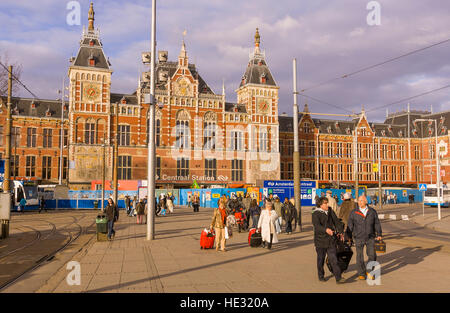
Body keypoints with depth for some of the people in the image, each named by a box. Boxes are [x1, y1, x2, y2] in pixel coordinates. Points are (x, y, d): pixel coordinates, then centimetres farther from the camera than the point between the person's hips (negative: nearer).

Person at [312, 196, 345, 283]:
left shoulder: (330, 211, 7)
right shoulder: (316, 214, -11)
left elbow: (337, 222, 19)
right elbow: (317, 225, -26)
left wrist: (341, 232, 19)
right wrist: (326, 229, -41)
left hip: (331, 240, 3)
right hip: (320, 240, -3)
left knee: (333, 259, -3)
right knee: (321, 259, 10)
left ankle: (338, 278, -3)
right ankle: (321, 276, 26)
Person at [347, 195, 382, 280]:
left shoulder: (372, 212, 3)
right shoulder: (353, 213, -1)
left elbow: (377, 224, 8)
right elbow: (350, 225, 2)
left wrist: (379, 234, 0)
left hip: (370, 238, 1)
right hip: (358, 238, -1)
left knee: (372, 255, 0)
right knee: (359, 256, 2)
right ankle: (361, 273, 16)